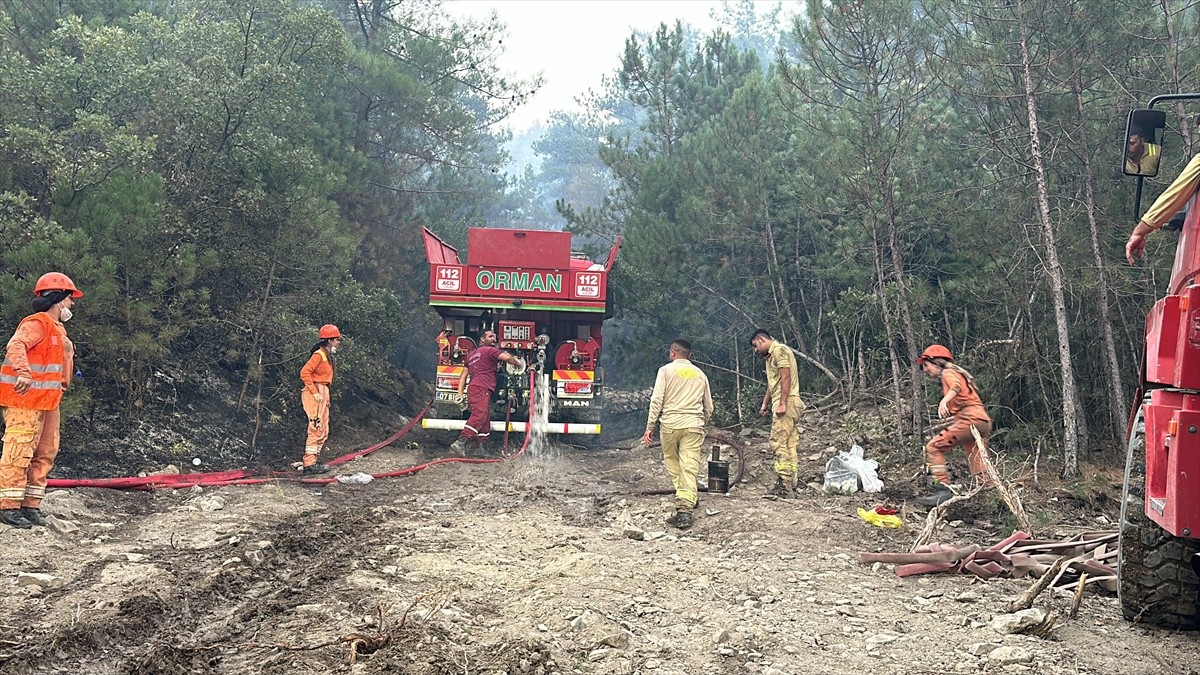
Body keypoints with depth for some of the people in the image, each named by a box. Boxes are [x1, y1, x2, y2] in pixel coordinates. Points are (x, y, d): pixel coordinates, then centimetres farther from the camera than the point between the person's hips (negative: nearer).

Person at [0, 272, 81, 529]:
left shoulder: (57, 329, 20)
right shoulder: (37, 323, -12)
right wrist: (23, 372, -44)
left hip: (47, 402, 10)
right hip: (25, 400, -10)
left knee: (45, 453, 11)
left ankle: (31, 505, 17)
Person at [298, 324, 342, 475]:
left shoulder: (327, 355, 17)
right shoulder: (319, 355, -13)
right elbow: (304, 373, -21)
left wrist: (325, 396, 15)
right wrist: (315, 392, -21)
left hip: (323, 394, 10)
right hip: (316, 394, -10)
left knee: (324, 432, 12)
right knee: (316, 430, -11)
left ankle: (311, 462, 17)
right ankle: (309, 464, -10)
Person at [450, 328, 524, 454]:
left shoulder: (472, 354, 30)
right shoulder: (489, 350, 2)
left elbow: (463, 375, 25)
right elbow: (507, 357, -12)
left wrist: (460, 393, 20)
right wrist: (517, 363, 8)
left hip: (473, 388, 10)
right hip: (481, 388, -10)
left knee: (485, 421, 12)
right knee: (479, 415, -23)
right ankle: (460, 442, -36)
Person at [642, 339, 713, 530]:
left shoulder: (666, 370, 4)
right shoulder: (700, 374, 16)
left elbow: (657, 399, -4)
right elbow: (708, 407, 19)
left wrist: (650, 426, -1)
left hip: (670, 424, -2)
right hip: (694, 425, 2)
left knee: (672, 462, 18)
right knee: (689, 467, -3)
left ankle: (683, 499, 23)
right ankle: (684, 509, -13)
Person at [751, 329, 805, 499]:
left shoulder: (779, 350, -8)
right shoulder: (771, 355, 23)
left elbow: (786, 377, -17)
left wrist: (782, 403, -21)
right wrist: (765, 404, 26)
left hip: (786, 403, -10)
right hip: (783, 404, 10)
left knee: (779, 442, -13)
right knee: (789, 444, 8)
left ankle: (783, 485, -15)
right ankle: (790, 485, 9)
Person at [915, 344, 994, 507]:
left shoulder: (948, 373, 3)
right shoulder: (957, 373, 31)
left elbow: (956, 386, -21)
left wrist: (944, 400, -39)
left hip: (971, 418, -10)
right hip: (984, 421, 10)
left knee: (933, 447, -12)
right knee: (980, 473, 9)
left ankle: (943, 489, -21)